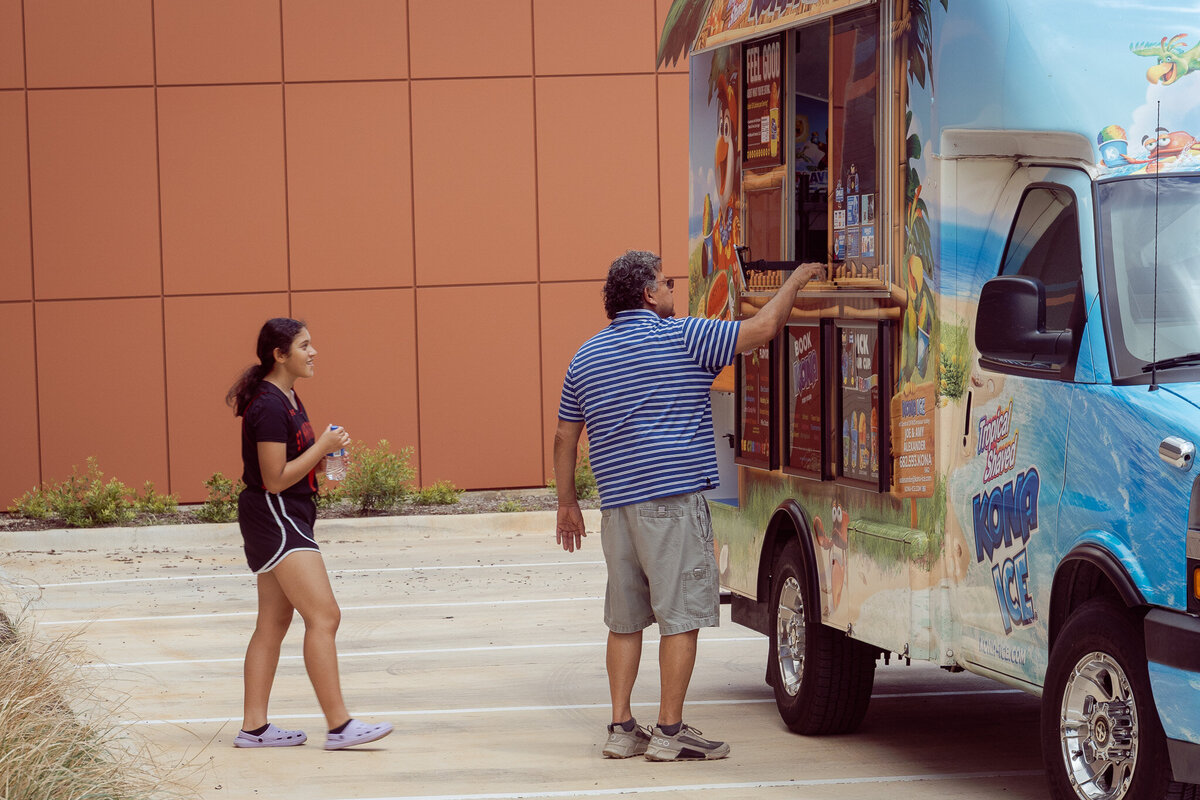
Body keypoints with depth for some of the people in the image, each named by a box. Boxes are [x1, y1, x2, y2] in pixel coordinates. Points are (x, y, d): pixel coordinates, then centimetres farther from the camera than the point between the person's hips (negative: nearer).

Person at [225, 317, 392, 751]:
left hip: (284, 520, 11)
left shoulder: (286, 398, 14)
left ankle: (254, 726, 13)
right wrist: (322, 447, -15)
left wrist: (323, 456, 8)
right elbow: (275, 480, -20)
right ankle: (339, 726, -14)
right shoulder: (269, 406, -18)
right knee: (324, 615, -13)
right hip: (275, 517, -11)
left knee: (274, 622, 10)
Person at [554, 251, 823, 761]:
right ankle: (669, 732, -2)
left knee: (625, 619, 12)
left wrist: (567, 504, 25)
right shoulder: (681, 339, -5)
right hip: (673, 500, -7)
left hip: (617, 505, 7)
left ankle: (621, 728, 12)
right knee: (681, 616, -2)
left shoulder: (586, 357, 14)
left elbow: (565, 437, 17)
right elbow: (763, 328, -6)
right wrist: (796, 280, 10)